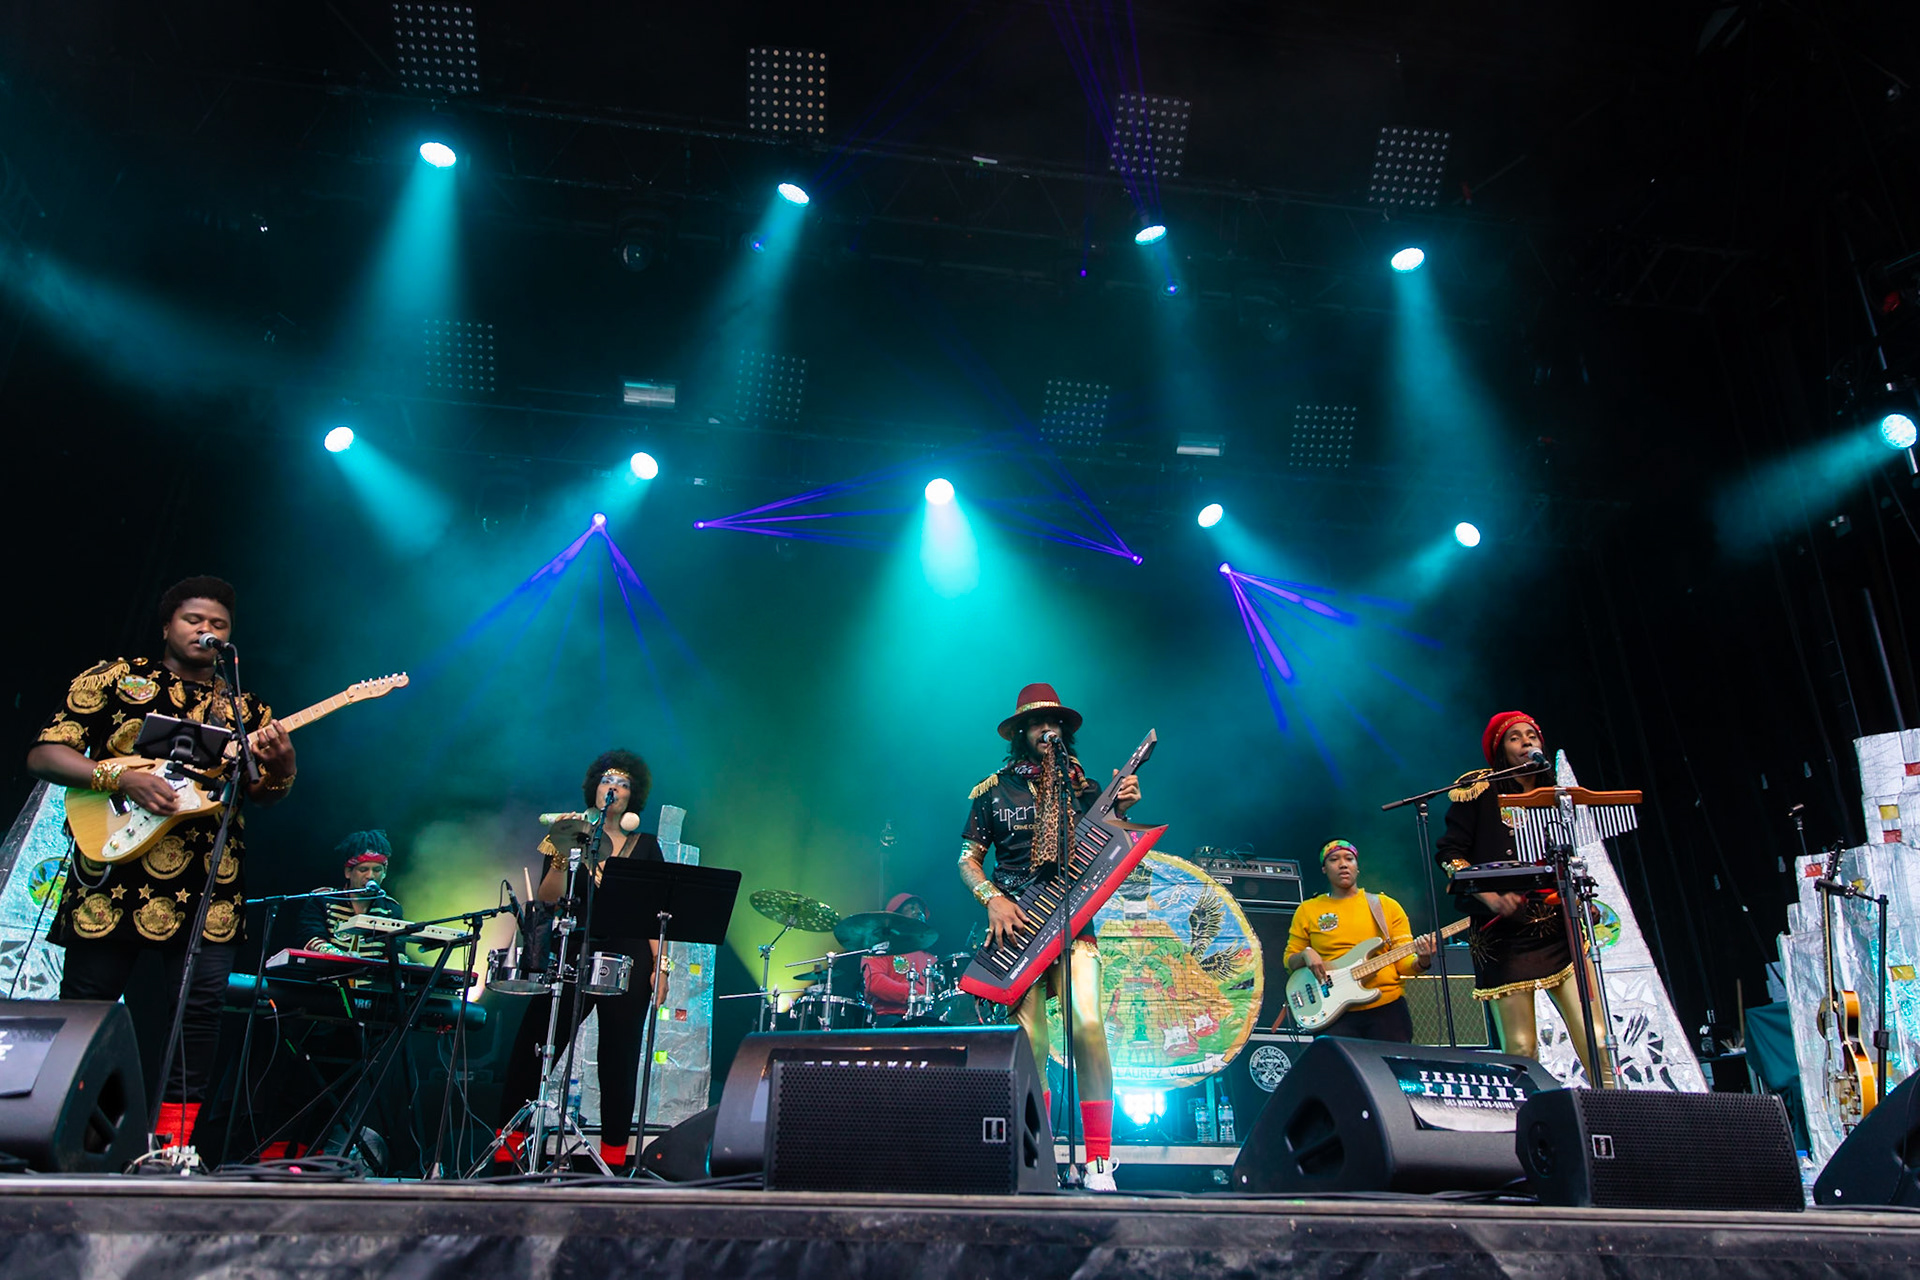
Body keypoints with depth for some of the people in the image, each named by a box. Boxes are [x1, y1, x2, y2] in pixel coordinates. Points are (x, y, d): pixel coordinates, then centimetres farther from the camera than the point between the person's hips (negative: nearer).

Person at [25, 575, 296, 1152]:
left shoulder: (244, 709, 17)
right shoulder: (114, 677, 8)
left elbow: (264, 794, 11)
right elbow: (43, 755, 1)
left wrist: (280, 763, -12)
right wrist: (121, 777, -15)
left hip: (207, 887, 3)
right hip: (112, 873, -2)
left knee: (200, 1008, -2)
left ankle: (173, 1145, 6)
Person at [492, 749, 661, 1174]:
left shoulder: (646, 846, 11)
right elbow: (547, 898, -2)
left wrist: (659, 963, -1)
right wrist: (560, 860, -20)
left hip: (628, 959, 0)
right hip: (574, 954, 0)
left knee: (619, 1057, 2)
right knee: (535, 1044, -3)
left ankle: (613, 1161, 11)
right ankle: (506, 1152, 7)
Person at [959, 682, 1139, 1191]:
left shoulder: (1084, 789, 14)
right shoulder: (995, 790, 12)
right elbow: (967, 859, 12)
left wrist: (1120, 811, -8)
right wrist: (994, 900, -5)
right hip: (1017, 927, 0)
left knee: (1088, 1026, -18)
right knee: (1029, 1042, -6)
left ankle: (1099, 1161, -11)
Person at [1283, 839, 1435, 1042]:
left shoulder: (1387, 905, 8)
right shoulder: (1307, 910, 8)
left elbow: (1404, 961, 4)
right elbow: (1290, 963, 11)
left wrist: (1421, 962, -18)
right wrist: (1305, 954, -11)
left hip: (1387, 1007, 1)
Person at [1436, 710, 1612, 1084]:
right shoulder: (1479, 789, 2)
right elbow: (1448, 853, -3)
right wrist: (1489, 896, -16)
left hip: (1560, 928, 4)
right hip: (1504, 931, -4)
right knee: (1521, 1047, -5)